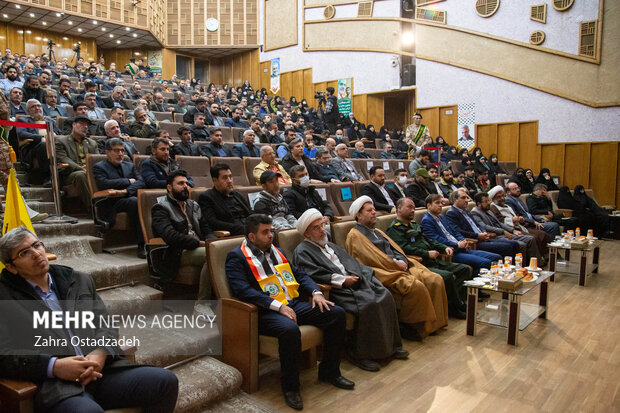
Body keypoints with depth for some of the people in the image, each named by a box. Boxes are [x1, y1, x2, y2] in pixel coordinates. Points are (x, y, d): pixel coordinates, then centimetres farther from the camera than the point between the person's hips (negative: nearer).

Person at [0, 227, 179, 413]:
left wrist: (101, 353, -5)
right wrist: (54, 366, -16)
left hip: (101, 370, 5)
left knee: (166, 381, -14)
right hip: (55, 384, -5)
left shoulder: (80, 281, 19)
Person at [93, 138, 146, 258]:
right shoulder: (99, 167, 11)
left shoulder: (129, 165, 24)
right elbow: (104, 184, -10)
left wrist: (125, 191, -13)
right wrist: (128, 181, -2)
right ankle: (142, 245, -35)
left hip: (130, 199, 4)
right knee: (135, 201, -35)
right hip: (111, 205, -4)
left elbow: (141, 182, 6)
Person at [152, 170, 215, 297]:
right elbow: (171, 236, -15)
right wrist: (200, 243, -18)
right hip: (178, 253, -6)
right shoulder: (161, 208, 1)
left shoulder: (193, 205, 25)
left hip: (197, 248, 6)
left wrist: (212, 242, -5)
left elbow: (206, 230, 20)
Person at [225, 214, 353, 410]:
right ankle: (290, 387, -14)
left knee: (337, 313, -6)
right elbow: (243, 289, -16)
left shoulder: (276, 252, 21)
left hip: (293, 304, 8)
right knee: (290, 329, -38)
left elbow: (299, 275, 20)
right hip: (266, 312, -7)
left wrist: (316, 292, 0)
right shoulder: (237, 257, -2)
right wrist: (277, 306, -24)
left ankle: (329, 371, 9)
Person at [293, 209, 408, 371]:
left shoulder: (330, 245, 28)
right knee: (369, 304, -28)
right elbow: (314, 274, -13)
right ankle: (359, 353, -15)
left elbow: (351, 262, 23)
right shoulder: (302, 251, 2)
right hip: (336, 290, -8)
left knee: (385, 296, -11)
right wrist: (343, 280, -14)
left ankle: (390, 344, 1)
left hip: (355, 281, 8)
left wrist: (355, 275, 1)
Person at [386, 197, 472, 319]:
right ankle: (459, 307, -6)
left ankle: (451, 305, -9)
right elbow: (404, 249, -18)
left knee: (465, 269, 3)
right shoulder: (394, 229, -5)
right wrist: (427, 254, -17)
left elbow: (428, 240, 29)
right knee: (448, 276, -29)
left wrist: (444, 248, 12)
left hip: (433, 262, 10)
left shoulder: (413, 224, 26)